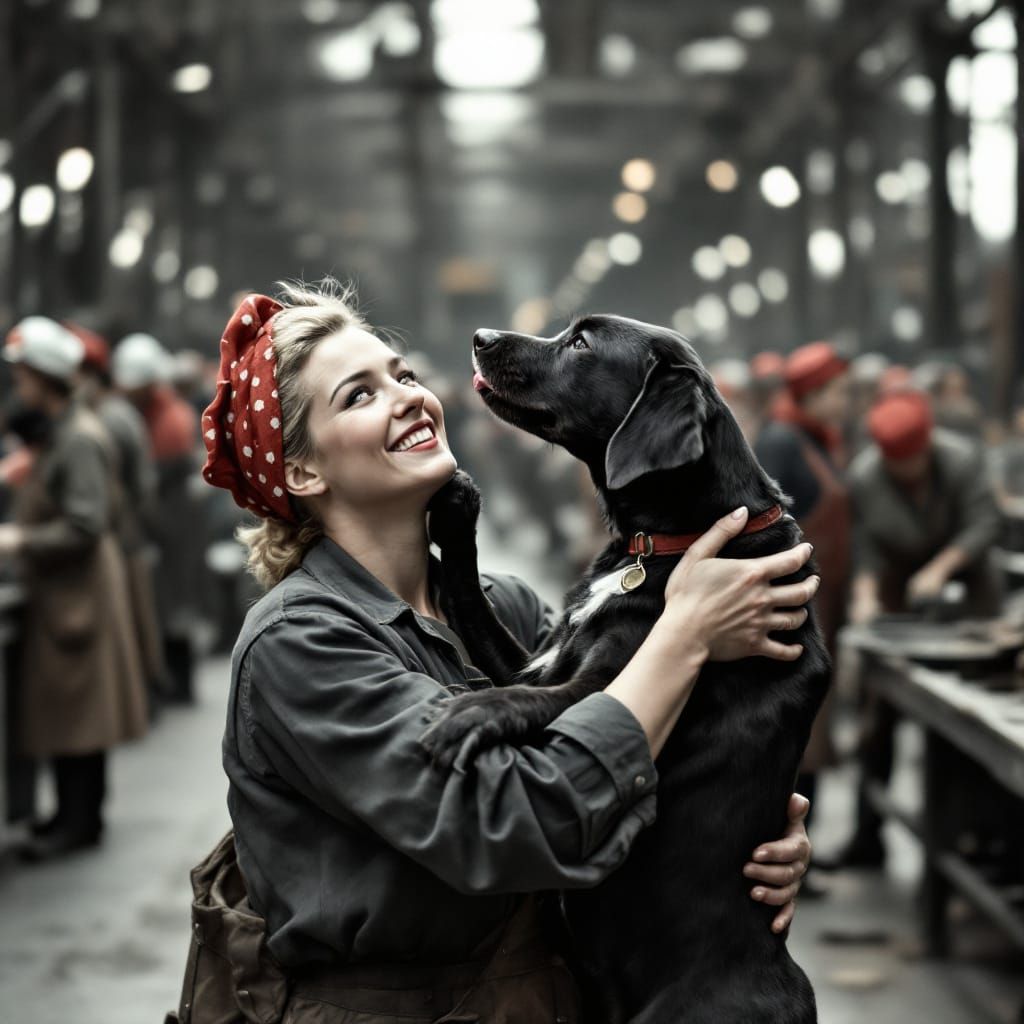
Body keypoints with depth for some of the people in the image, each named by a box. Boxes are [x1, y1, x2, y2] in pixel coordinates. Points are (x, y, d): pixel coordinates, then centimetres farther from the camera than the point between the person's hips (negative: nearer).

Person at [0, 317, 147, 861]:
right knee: (60, 706, 15)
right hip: (60, 590, 10)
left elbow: (85, 526, -23)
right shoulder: (56, 432, 11)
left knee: (73, 707, -2)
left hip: (79, 589, -10)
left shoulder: (79, 439, -19)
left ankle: (80, 820, 6)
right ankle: (75, 810, 23)